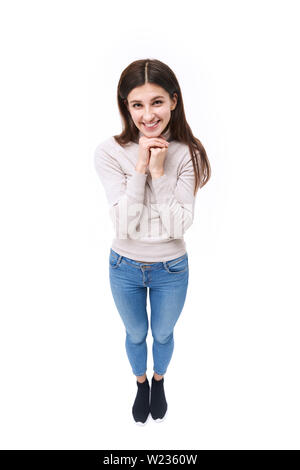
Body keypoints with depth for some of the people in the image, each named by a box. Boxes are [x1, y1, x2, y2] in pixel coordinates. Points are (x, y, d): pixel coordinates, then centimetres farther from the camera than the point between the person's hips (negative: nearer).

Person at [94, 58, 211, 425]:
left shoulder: (188, 153, -16)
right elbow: (124, 224, -21)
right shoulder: (109, 152, -17)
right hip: (124, 267, 0)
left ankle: (159, 382, 58)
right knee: (136, 334, 25)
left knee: (162, 334, 25)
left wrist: (159, 172, -26)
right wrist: (140, 168, -28)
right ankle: (141, 383, 57)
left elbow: (179, 225, -20)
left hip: (171, 269, 0)